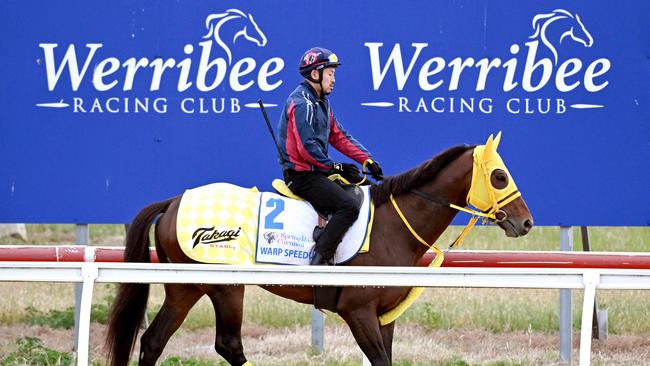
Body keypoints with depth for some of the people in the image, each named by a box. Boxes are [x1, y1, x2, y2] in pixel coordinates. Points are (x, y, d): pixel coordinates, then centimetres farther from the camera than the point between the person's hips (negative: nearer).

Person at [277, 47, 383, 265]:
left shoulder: (320, 102, 17)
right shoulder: (302, 103, -16)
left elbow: (338, 136, 17)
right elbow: (308, 148, -22)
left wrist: (367, 160, 5)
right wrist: (335, 168, -11)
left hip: (316, 171, 11)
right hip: (301, 175, -11)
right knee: (349, 206, -24)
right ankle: (319, 259, -27)